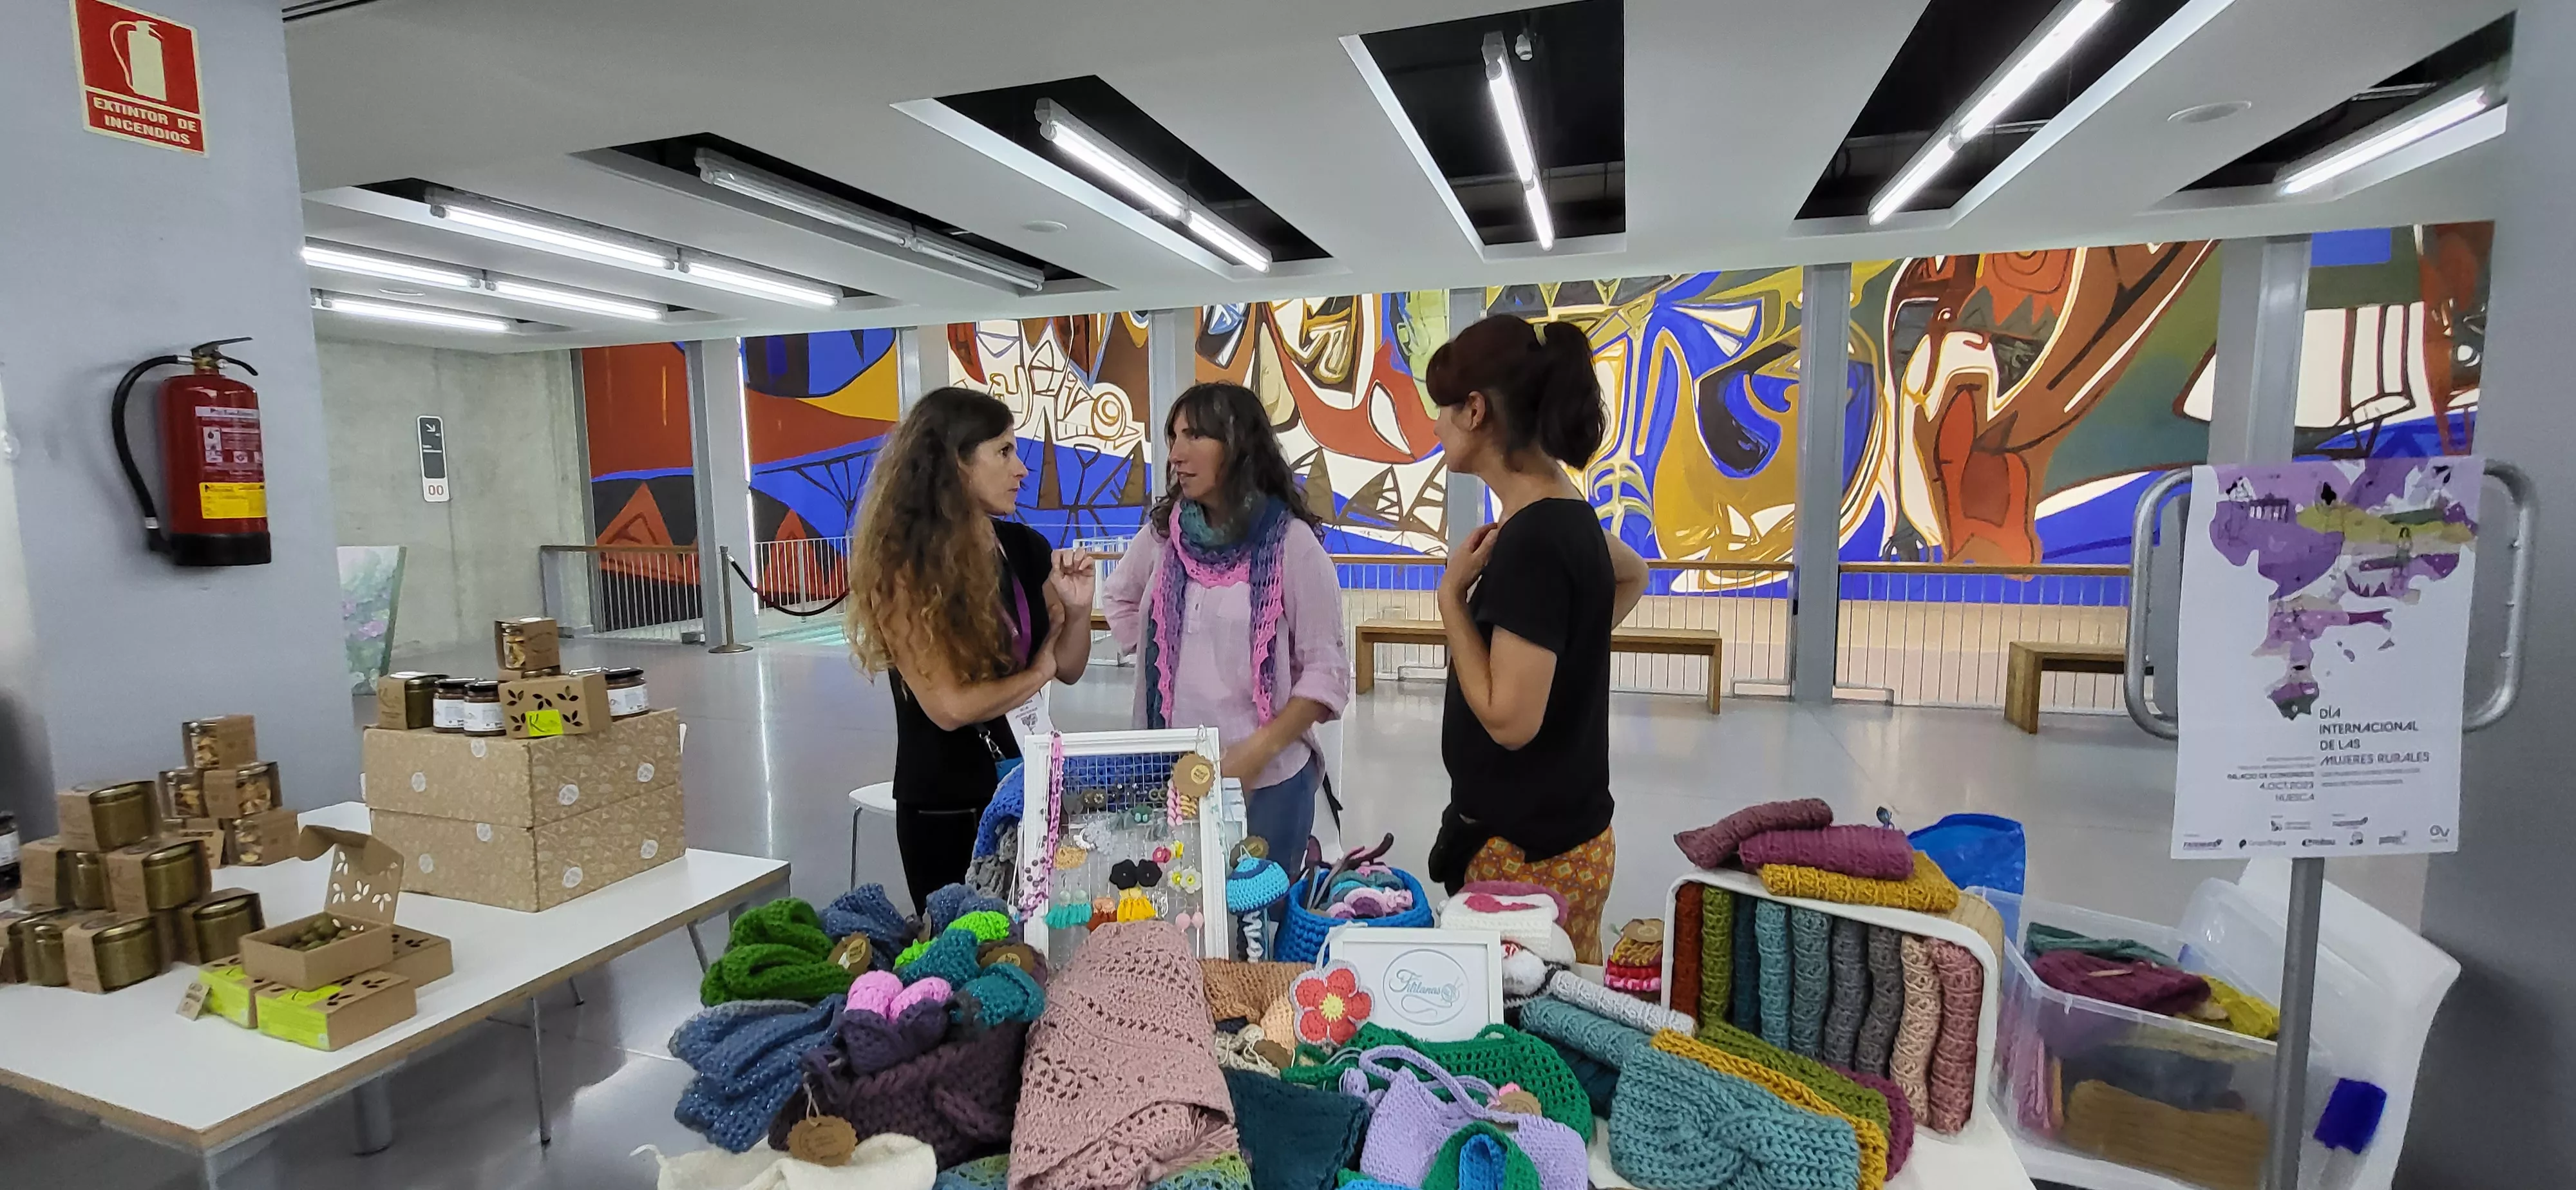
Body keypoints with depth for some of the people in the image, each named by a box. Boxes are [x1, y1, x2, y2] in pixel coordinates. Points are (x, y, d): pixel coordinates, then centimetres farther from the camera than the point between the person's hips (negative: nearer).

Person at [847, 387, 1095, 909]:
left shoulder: (1025, 548, -2)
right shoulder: (903, 567, -18)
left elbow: (1069, 668, 6)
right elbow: (948, 705, -22)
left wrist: (1078, 609, -12)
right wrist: (1035, 673, -9)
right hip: (945, 810, -5)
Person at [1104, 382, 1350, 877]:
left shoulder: (1291, 542, -12)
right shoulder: (1164, 532, 2)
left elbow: (1326, 672, -11)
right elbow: (1119, 600, 21)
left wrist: (1261, 748, -19)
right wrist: (1159, 660, 10)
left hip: (1266, 779, -4)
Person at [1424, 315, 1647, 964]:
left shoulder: (1533, 540, -24)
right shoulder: (1562, 515, 4)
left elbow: (1509, 719, -24)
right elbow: (1632, 576, 25)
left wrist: (1453, 593, -16)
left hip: (1532, 850, -9)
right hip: (1555, 830, 9)